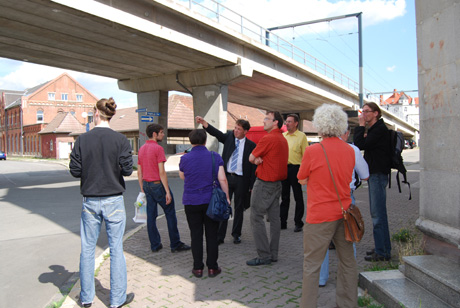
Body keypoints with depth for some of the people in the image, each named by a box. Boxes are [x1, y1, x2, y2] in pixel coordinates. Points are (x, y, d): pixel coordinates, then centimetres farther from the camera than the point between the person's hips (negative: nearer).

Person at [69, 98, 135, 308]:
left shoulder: (83, 140, -3)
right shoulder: (120, 140, -8)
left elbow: (75, 170, -4)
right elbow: (127, 170, -10)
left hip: (90, 200, 2)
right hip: (113, 200, -1)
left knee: (87, 248, 13)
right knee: (116, 249, 7)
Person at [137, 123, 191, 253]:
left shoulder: (141, 149, 10)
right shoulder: (158, 148, -14)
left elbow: (139, 172, 12)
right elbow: (162, 172, -19)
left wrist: (142, 189, 19)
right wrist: (167, 192, -17)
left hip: (147, 185, 8)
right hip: (158, 184, -8)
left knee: (151, 216, 10)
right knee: (170, 214, 3)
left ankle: (155, 245, 17)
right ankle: (175, 244, 9)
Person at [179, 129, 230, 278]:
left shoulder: (185, 158, -4)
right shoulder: (215, 157, -5)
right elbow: (222, 179, -8)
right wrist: (226, 197, 1)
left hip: (191, 203, 0)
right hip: (211, 201, 0)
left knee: (196, 235, 9)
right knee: (212, 235, 9)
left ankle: (198, 268, 15)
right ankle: (212, 267, 15)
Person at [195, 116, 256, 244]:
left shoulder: (251, 145, -1)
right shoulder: (229, 137, 5)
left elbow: (253, 166, -2)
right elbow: (216, 133, -11)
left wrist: (252, 185, -5)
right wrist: (203, 122, -27)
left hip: (241, 180, -1)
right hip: (227, 177, 1)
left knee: (239, 208, 10)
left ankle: (236, 234, 25)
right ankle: (220, 235, 10)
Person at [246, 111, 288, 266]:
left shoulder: (268, 138, -17)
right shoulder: (283, 139, 13)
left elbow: (251, 158, -11)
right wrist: (259, 159, -6)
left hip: (264, 183, -9)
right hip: (277, 183, 9)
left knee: (256, 218, -3)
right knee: (274, 218, 11)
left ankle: (264, 255, 0)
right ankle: (273, 254, 18)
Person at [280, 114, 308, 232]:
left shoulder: (301, 136, -4)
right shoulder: (282, 135, 11)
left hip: (296, 168, -5)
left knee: (298, 197, 4)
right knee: (284, 197, 12)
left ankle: (298, 223, 14)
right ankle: (282, 222, 20)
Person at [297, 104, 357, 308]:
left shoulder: (312, 151, -15)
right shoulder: (349, 151, 1)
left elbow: (302, 180, -2)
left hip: (320, 216, -5)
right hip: (344, 212, 6)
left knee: (311, 264, 5)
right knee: (347, 260, 17)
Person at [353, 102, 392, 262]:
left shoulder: (380, 129, -13)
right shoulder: (373, 129, 18)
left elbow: (360, 145, -20)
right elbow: (361, 144, 17)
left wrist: (361, 125, -13)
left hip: (378, 175, -10)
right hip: (374, 174, 10)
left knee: (378, 214, -7)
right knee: (377, 213, 15)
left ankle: (382, 252, 0)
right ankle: (380, 248, 24)